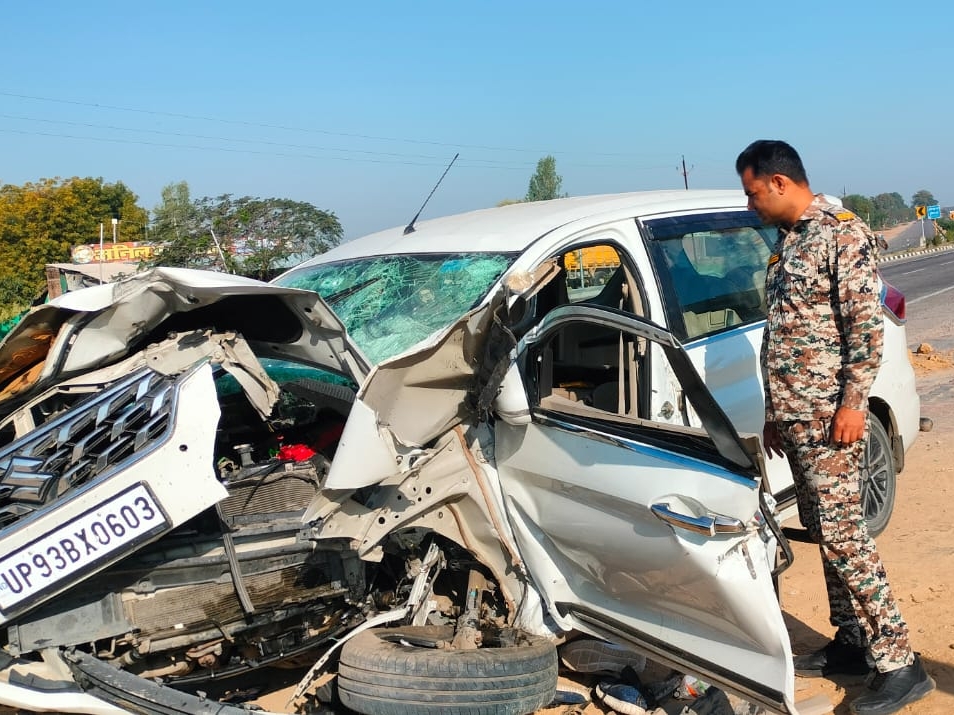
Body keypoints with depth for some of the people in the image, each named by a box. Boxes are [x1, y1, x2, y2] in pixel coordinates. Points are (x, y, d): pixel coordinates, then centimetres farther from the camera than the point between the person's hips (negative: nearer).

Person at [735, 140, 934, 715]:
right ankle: (851, 644, 23)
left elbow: (867, 323, -15)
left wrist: (854, 402, -20)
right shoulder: (785, 243, 17)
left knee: (842, 534, -9)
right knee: (825, 532, 12)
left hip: (829, 414, -9)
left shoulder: (843, 232, -9)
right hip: (793, 416, 9)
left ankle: (900, 663, 0)